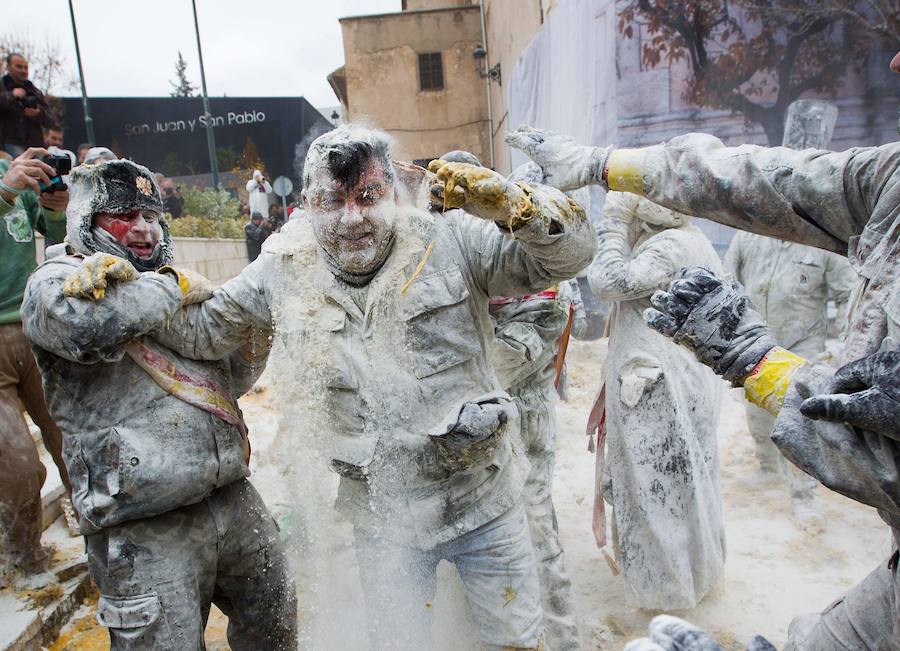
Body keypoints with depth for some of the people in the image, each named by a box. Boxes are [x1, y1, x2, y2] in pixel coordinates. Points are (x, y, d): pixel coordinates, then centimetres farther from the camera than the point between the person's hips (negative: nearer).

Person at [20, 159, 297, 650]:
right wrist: (175, 286, -12)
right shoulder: (57, 279, -1)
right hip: (145, 527, -6)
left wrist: (252, 349, 2)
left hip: (233, 496, 7)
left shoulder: (165, 285, 18)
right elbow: (82, 321, -28)